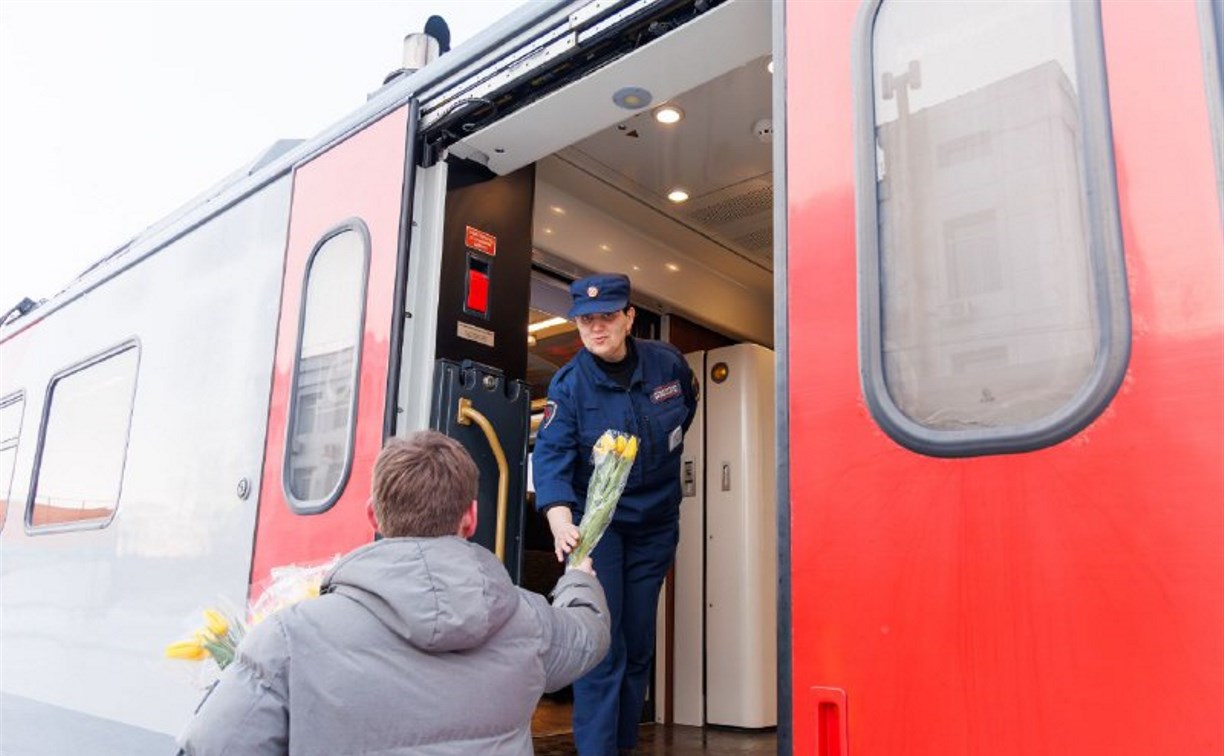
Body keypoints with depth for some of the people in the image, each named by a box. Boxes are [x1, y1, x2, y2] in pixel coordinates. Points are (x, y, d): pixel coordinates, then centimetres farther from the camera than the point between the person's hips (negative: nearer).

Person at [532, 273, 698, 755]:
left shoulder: (667, 363, -7)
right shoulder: (569, 383, -16)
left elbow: (687, 405, 17)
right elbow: (551, 457, -27)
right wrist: (561, 524, -44)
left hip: (654, 523, 3)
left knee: (639, 643, 10)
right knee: (602, 644, -10)